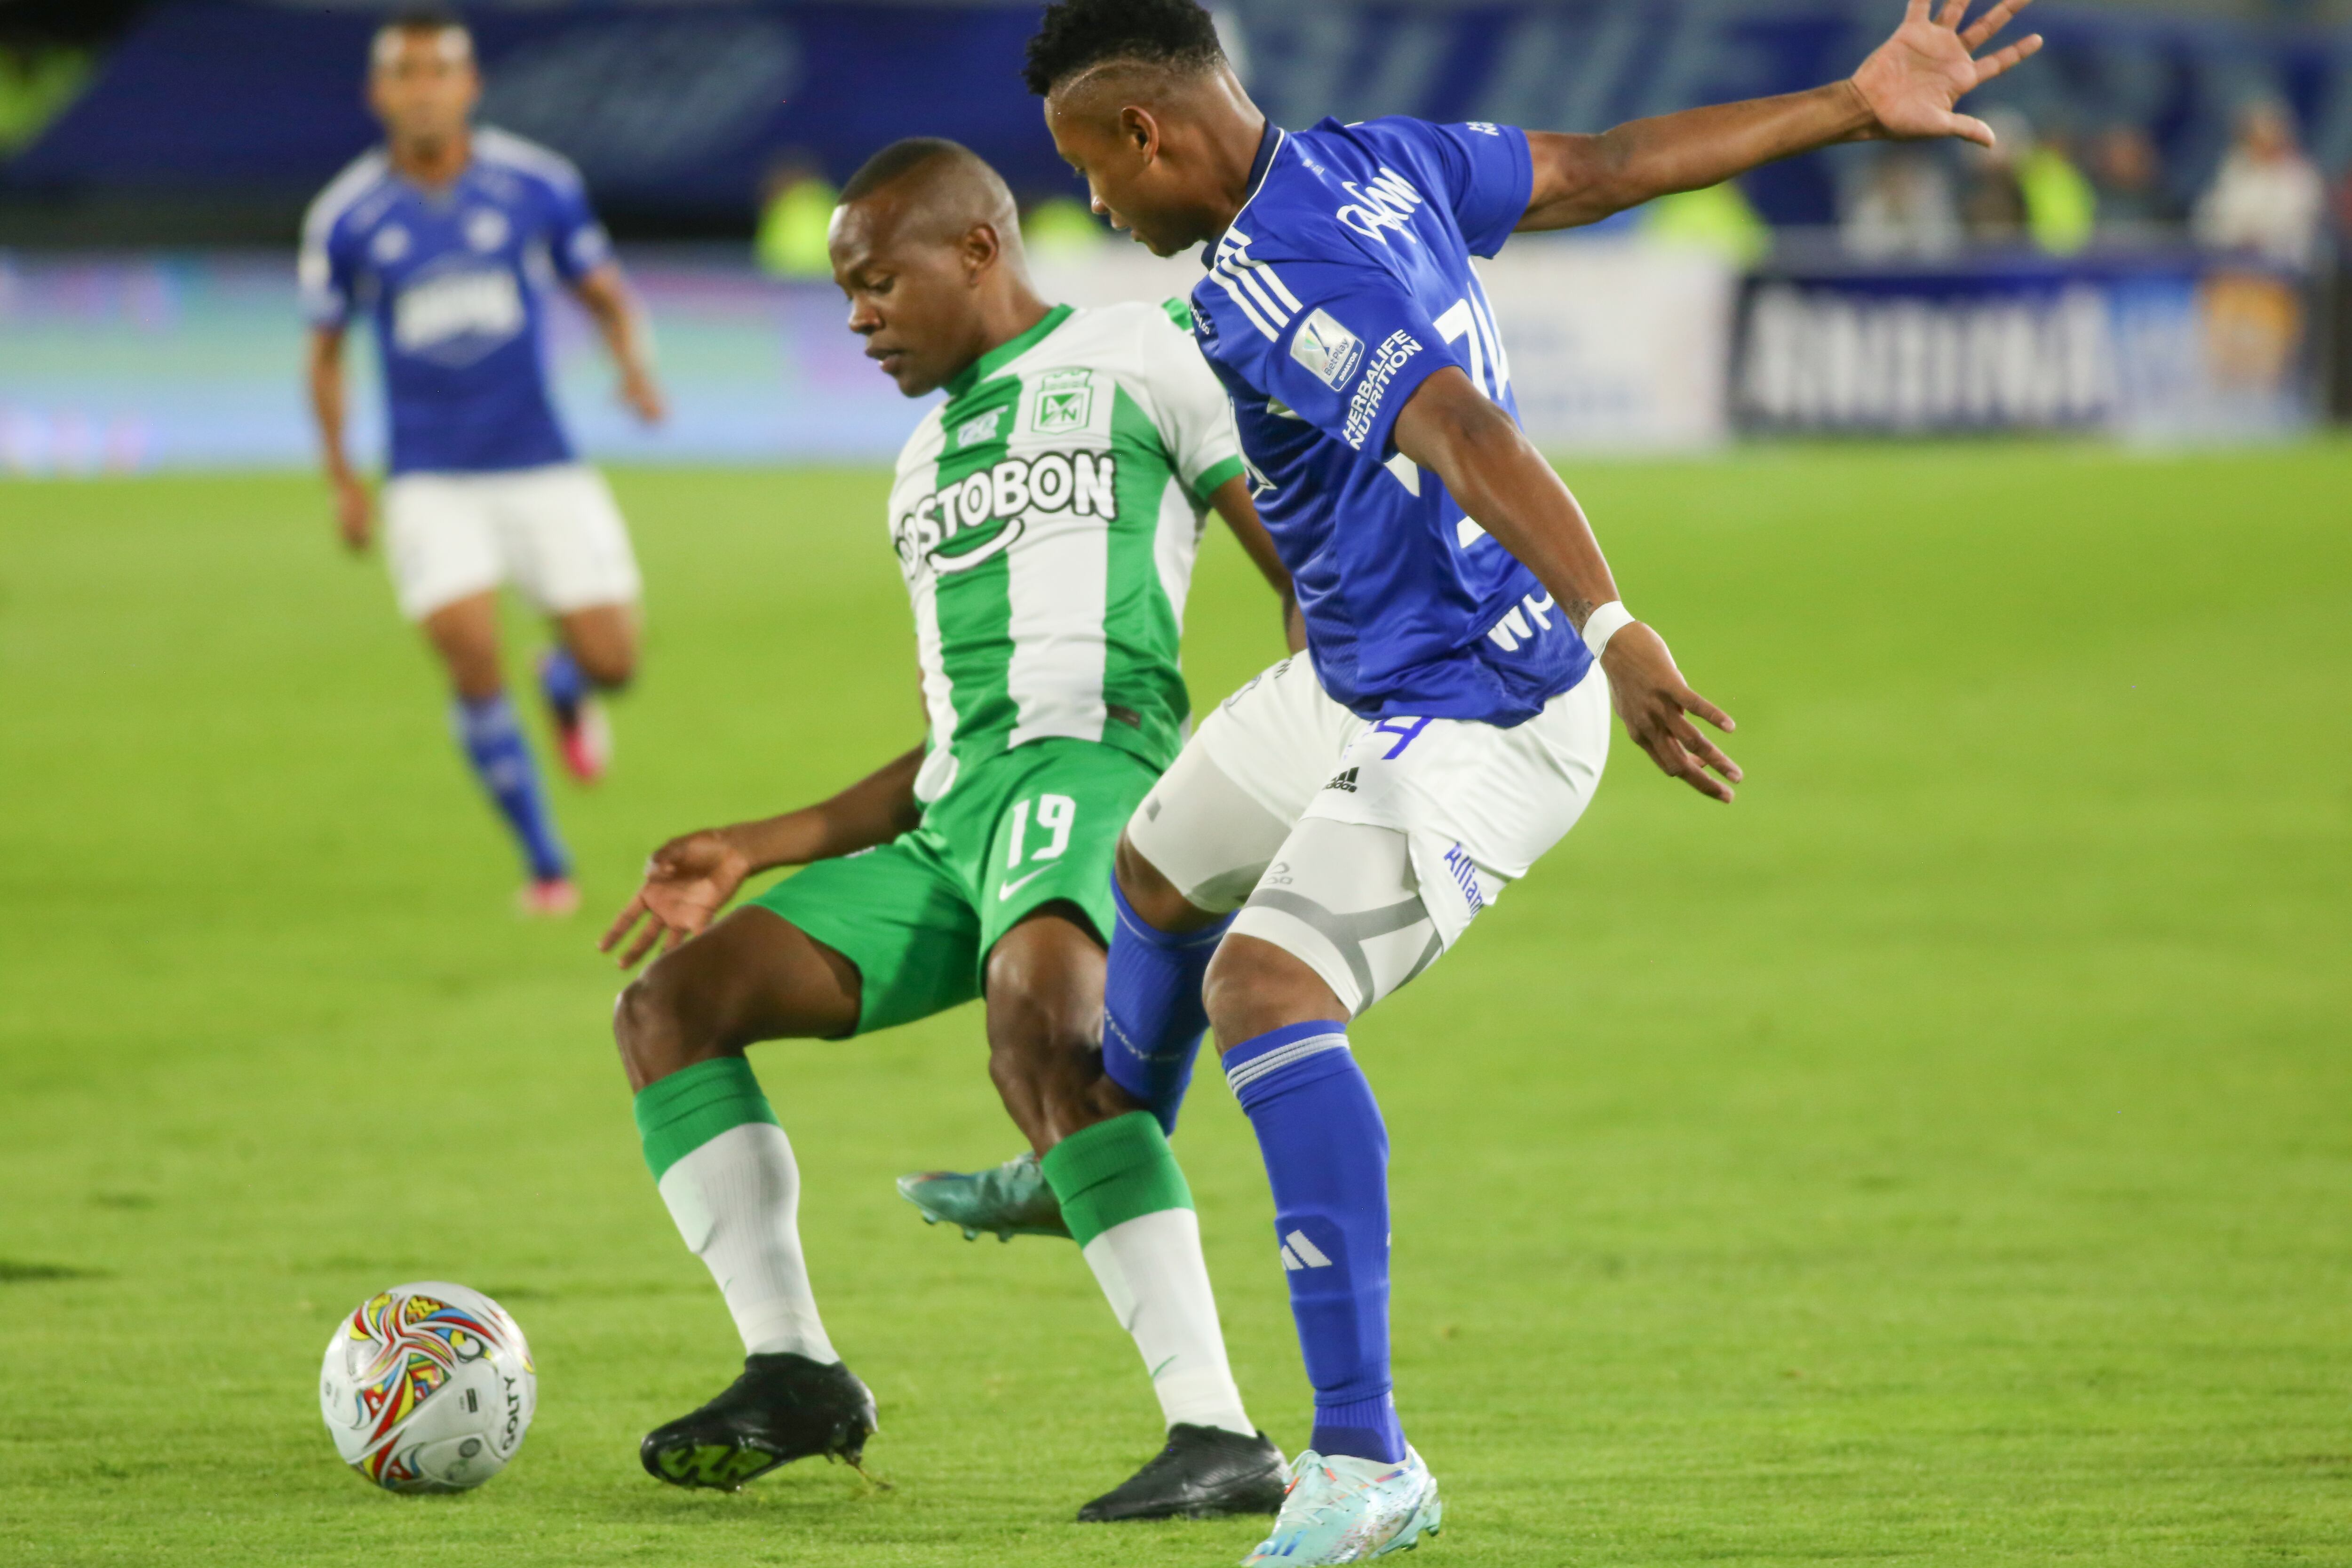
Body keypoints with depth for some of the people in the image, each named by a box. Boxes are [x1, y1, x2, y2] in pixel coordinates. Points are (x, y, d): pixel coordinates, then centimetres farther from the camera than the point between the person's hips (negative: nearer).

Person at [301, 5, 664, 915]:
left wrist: (632, 362, -14)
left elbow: (604, 292, 8)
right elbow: (326, 350, 10)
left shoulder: (537, 184, -4)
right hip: (431, 485, -1)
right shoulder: (344, 218, -3)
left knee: (611, 660, -4)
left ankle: (565, 694, 37)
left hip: (541, 466, 1)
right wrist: (341, 478, 3)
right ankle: (545, 866, 2)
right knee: (472, 663, -15)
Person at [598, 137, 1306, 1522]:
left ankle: (1220, 1434, -40)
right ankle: (792, 1372, 0)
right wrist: (758, 851, 25)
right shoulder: (926, 466, 31)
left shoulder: (1131, 357, 9)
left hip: (1090, 761, -9)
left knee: (1041, 1026, -37)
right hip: (955, 822, 9)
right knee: (668, 1005, 1)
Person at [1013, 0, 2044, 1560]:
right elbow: (1607, 165, 6)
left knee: (1262, 984, -27)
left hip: (1471, 728, -11)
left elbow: (1470, 436, -39)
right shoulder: (1376, 161, 1)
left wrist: (1609, 628, -50)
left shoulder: (1260, 296, -28)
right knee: (1161, 865, 30)